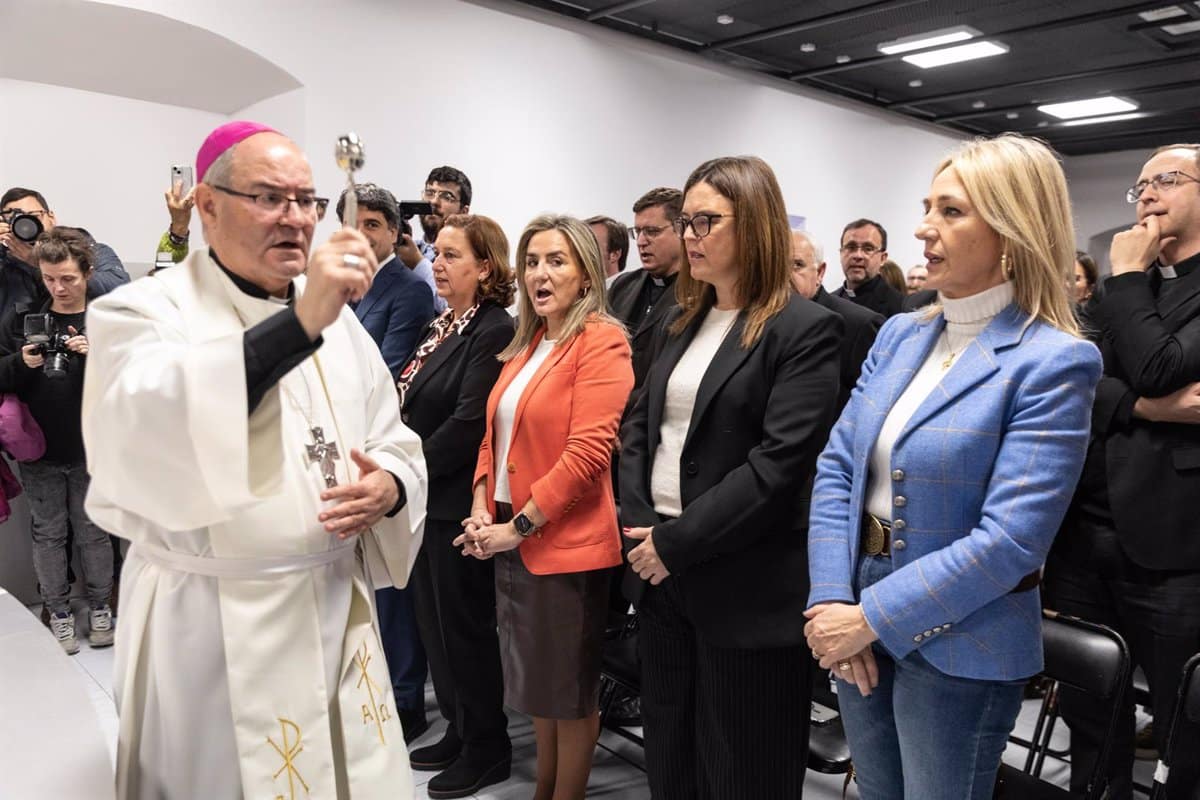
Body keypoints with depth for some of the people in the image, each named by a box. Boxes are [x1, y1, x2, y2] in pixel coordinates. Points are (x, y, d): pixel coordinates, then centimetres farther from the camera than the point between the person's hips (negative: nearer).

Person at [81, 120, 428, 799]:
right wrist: (300, 325, -38)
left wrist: (390, 486, -11)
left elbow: (394, 443, 12)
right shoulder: (143, 311, -8)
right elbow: (143, 433, -29)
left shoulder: (338, 318, 7)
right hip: (207, 625, -4)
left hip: (339, 607, 5)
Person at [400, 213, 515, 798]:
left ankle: (486, 748, 23)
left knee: (465, 626, 4)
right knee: (434, 620, 17)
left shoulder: (493, 332, -16)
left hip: (458, 503, -9)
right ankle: (459, 731, 34)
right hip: (427, 498, 9)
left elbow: (467, 425, -22)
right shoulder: (440, 326, 12)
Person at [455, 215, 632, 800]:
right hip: (510, 540, 8)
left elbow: (589, 450, -21)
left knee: (570, 689, 11)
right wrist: (482, 509, -1)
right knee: (535, 682, 21)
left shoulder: (601, 341, -13)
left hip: (566, 542, -8)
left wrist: (520, 524, -18)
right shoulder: (524, 344, 11)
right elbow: (495, 435, 13)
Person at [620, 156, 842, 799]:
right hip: (660, 576, 7)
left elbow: (779, 463, -19)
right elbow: (639, 426, 11)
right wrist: (639, 524, -4)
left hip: (746, 589, -6)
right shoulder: (682, 323, 12)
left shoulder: (805, 329, -11)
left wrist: (677, 543, -17)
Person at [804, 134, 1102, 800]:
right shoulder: (899, 335, 4)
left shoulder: (1052, 363, -15)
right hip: (858, 630, 6)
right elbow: (837, 467, 0)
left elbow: (1010, 540, -22)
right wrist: (832, 602, -10)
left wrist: (871, 619, -19)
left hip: (958, 649, -5)